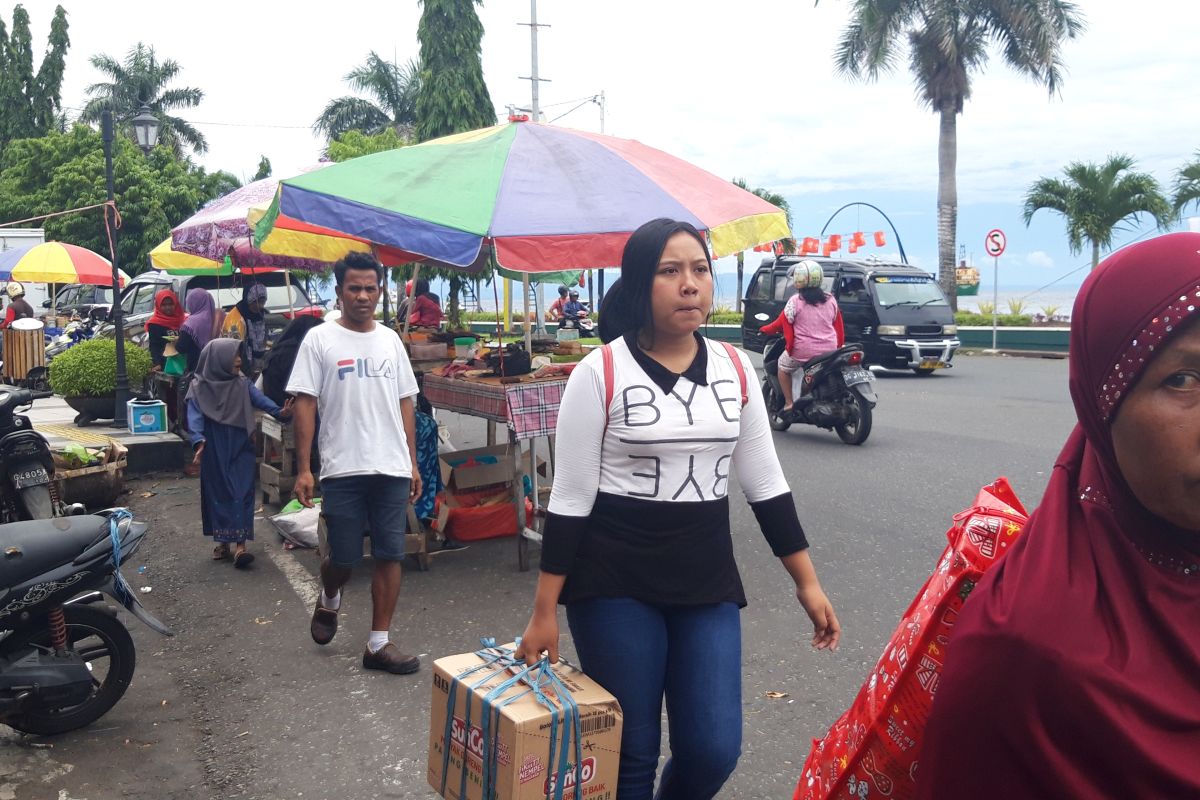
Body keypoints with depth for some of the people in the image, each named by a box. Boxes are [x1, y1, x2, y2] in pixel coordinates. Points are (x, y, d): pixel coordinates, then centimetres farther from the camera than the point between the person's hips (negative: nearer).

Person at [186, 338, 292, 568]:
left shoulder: (243, 385, 4)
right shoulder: (199, 388, -2)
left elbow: (261, 400, -13)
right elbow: (195, 417, -12)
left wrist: (279, 411, -34)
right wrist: (198, 441, -31)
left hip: (240, 450, 1)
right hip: (214, 452, -1)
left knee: (241, 494, -6)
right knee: (218, 494, 6)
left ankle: (240, 545, -10)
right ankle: (223, 541, 19)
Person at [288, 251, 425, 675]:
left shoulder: (390, 340, 10)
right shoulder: (320, 340, -2)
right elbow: (304, 404, -4)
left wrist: (412, 463, 10)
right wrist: (303, 469, -9)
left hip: (392, 469, 3)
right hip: (342, 469, -3)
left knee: (390, 556, 3)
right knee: (342, 557, 4)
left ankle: (378, 644, 14)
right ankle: (328, 601, 39)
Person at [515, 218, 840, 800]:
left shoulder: (735, 370, 2)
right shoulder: (600, 373, -10)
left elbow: (765, 484, 8)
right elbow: (570, 498, -7)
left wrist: (807, 582, 7)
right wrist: (544, 612, -7)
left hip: (708, 582, 4)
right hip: (614, 584, -3)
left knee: (714, 749, 3)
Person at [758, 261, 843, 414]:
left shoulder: (795, 301, -9)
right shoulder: (831, 300, 6)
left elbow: (782, 323, -2)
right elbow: (839, 328, 10)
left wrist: (764, 329, 15)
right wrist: (839, 347, 20)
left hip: (803, 351, -5)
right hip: (830, 350, 5)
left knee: (783, 365, 19)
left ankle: (789, 403, 11)